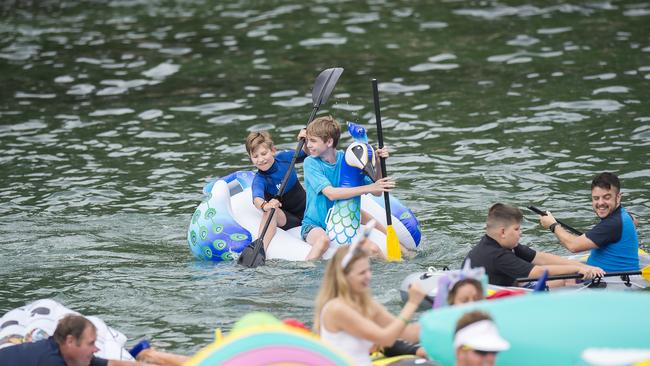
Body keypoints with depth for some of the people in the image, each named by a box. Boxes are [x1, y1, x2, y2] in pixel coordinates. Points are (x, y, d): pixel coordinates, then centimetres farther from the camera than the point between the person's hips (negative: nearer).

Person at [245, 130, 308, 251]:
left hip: (306, 211, 7)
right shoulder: (259, 180, -20)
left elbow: (306, 154, 12)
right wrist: (265, 206, -66)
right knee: (270, 211, -36)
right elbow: (257, 199, -43)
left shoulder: (284, 157, -8)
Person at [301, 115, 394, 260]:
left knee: (373, 249, -16)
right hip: (314, 226, -3)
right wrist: (368, 188, -31)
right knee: (323, 239, -38)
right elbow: (330, 193, -27)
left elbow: (376, 192, -3)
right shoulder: (310, 163, -12)